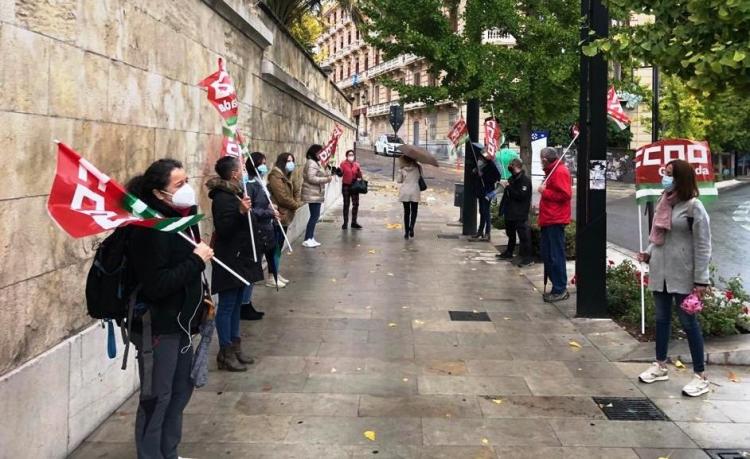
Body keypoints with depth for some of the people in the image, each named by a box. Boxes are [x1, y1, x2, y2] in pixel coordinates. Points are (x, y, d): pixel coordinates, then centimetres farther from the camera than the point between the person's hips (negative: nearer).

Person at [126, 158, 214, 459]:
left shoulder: (182, 217, 5)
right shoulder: (150, 229, -22)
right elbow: (155, 284, -29)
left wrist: (200, 300, 15)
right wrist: (197, 260, -22)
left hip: (181, 321, 9)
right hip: (157, 325, -9)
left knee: (180, 391, 19)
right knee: (157, 398, 3)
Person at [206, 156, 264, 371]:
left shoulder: (235, 193, 13)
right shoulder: (222, 197, -17)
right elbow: (223, 229, -25)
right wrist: (240, 212, -36)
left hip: (242, 259, 10)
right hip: (230, 261, -10)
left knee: (236, 305, 16)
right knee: (227, 306, -1)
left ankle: (235, 346, 25)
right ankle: (225, 353, 7)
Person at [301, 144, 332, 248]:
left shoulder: (315, 163, 18)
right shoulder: (311, 163, -15)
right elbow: (311, 178, -24)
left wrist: (327, 174, 7)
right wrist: (326, 179, -21)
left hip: (316, 194, 11)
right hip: (313, 194, -11)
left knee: (315, 216, 12)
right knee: (314, 216, -10)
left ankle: (310, 238, 16)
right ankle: (307, 240, -8)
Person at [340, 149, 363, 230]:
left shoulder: (356, 164, 7)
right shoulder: (343, 164, -1)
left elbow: (359, 176, 6)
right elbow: (340, 174, -5)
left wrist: (359, 171, -13)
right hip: (346, 185, -3)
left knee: (356, 204, 1)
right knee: (346, 204, 1)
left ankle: (354, 222, 10)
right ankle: (345, 223, 6)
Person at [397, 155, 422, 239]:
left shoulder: (402, 169, -3)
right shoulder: (417, 167, -3)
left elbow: (398, 180, -1)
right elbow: (421, 177, 4)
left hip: (405, 192, 1)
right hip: (415, 191, -1)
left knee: (406, 212, 9)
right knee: (414, 211, 11)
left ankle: (406, 232, 9)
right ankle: (411, 226, -13)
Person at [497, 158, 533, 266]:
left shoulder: (525, 180, -13)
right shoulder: (512, 179, 14)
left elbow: (521, 195, -23)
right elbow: (506, 195, 20)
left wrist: (509, 188, -18)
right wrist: (502, 208, 14)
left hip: (520, 214, -9)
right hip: (510, 212, 9)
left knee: (523, 235, -8)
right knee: (510, 234, 20)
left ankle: (527, 257, -7)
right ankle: (509, 252, 33)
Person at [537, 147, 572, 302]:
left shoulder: (560, 172, -13)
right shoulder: (553, 171, 20)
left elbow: (565, 195, -22)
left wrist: (544, 192, -15)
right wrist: (542, 203, 16)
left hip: (555, 221, -11)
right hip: (549, 220, 11)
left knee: (556, 256, -8)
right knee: (547, 255, 13)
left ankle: (560, 290, -5)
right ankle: (557, 287, 19)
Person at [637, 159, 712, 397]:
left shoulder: (693, 207, -12)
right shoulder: (663, 203, 9)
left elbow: (702, 246, -13)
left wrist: (701, 279, -16)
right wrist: (648, 253, 1)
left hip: (682, 275, -7)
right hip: (660, 271, 7)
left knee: (688, 322, 0)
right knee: (662, 319, 16)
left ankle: (700, 377, 11)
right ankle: (660, 366, 31)